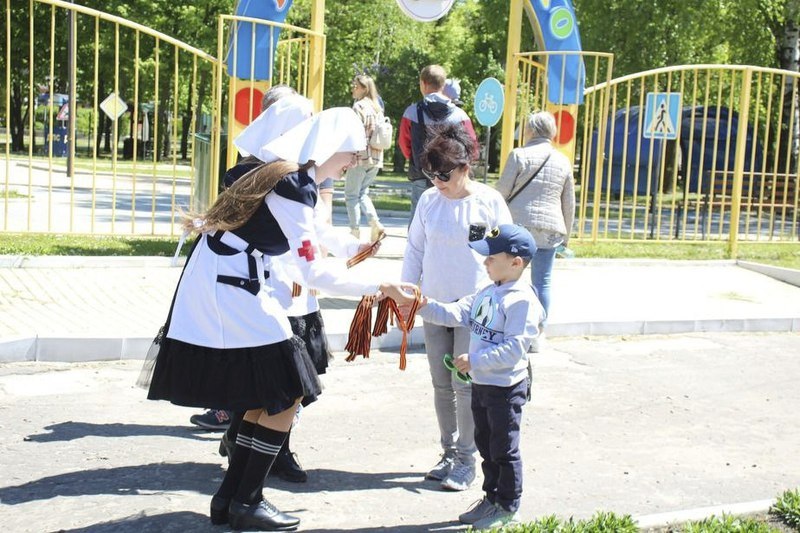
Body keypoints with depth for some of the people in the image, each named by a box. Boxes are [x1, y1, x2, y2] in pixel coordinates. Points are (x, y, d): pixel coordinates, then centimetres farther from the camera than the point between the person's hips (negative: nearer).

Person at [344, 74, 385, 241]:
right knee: (362, 192, 19)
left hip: (361, 156, -7)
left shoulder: (359, 106, -9)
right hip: (376, 157, 7)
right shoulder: (377, 107, 13)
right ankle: (375, 222, 0)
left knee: (351, 195, 4)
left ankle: (355, 231, 2)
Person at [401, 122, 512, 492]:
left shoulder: (489, 201, -8)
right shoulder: (428, 200, 2)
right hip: (434, 306, 4)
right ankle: (449, 452, 22)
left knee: (465, 385, -4)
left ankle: (466, 458, 9)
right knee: (441, 384, 10)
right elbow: (414, 250, 11)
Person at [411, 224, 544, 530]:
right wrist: (425, 306, -9)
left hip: (505, 388, -9)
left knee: (504, 450, 5)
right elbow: (456, 314, 5)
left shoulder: (522, 300, -21)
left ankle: (507, 508, 19)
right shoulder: (487, 293, 9)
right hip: (480, 384, 9)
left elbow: (513, 349, -26)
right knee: (485, 445, 20)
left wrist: (473, 360, -25)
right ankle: (491, 498, 34)